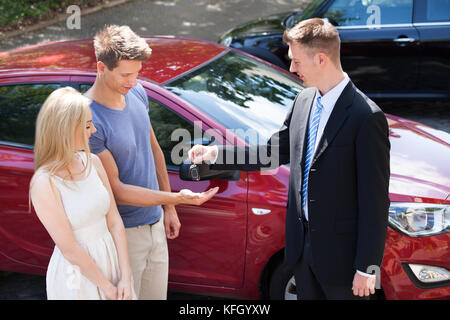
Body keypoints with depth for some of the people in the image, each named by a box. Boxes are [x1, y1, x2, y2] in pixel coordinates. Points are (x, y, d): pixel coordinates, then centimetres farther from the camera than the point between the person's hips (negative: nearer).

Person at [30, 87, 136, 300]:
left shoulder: (92, 162, -2)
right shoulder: (43, 183, -19)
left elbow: (114, 222, -2)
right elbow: (69, 249, -17)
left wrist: (125, 278, -7)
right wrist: (106, 286, -11)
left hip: (111, 259, 5)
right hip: (76, 273, -5)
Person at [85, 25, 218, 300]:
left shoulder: (137, 93, -2)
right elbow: (114, 189, -22)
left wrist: (169, 209, 15)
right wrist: (176, 198, -28)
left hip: (155, 223, 7)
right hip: (122, 234, -7)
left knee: (157, 294, 21)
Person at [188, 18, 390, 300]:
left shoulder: (366, 117, -21)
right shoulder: (304, 100, 3)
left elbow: (375, 199, -19)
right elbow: (277, 150, 14)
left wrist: (367, 267, -16)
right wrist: (217, 154, 5)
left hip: (341, 255, -7)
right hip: (303, 245, 7)